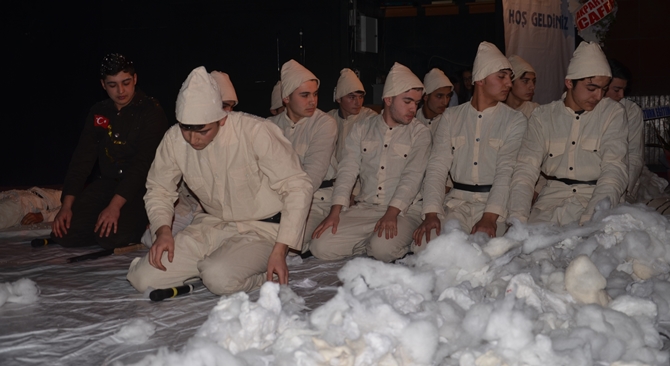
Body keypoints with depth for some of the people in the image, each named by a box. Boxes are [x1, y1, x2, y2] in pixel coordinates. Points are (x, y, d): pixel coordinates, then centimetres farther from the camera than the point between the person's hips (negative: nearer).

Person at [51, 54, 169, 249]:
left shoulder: (151, 111, -11)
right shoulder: (98, 112, 8)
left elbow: (142, 164, -19)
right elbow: (82, 158, 7)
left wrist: (115, 206, -27)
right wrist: (67, 206, -3)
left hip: (142, 186, -6)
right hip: (108, 182, 6)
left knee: (111, 237, -28)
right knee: (64, 234, -10)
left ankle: (142, 226, 4)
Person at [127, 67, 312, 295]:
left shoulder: (255, 131, -20)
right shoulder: (174, 139, -6)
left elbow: (297, 187, -18)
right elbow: (158, 190, 9)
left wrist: (279, 251, -23)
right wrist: (162, 230, -11)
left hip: (261, 229, -5)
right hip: (211, 225, 5)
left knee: (220, 279, -34)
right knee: (142, 278, -9)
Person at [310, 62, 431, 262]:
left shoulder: (420, 133, 3)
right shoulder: (362, 129, 11)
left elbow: (412, 178, -9)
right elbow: (347, 170, 3)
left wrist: (392, 212, -23)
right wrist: (335, 212, -10)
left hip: (403, 211, -3)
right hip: (364, 208, 3)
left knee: (383, 249, -33)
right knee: (321, 246, -16)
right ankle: (371, 243, 4)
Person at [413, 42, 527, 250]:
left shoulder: (515, 121, 4)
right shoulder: (451, 117, 12)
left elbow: (506, 171, -9)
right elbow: (437, 166, 2)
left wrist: (490, 217, -25)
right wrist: (431, 214, -14)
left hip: (495, 203, -2)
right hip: (457, 201, 2)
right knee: (424, 243, -24)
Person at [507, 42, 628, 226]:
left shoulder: (613, 113, 2)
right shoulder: (542, 116, 6)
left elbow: (615, 169, -8)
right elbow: (526, 169, -1)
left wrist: (590, 218, -25)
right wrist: (518, 219, -19)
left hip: (595, 198, -1)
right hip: (552, 196, 1)